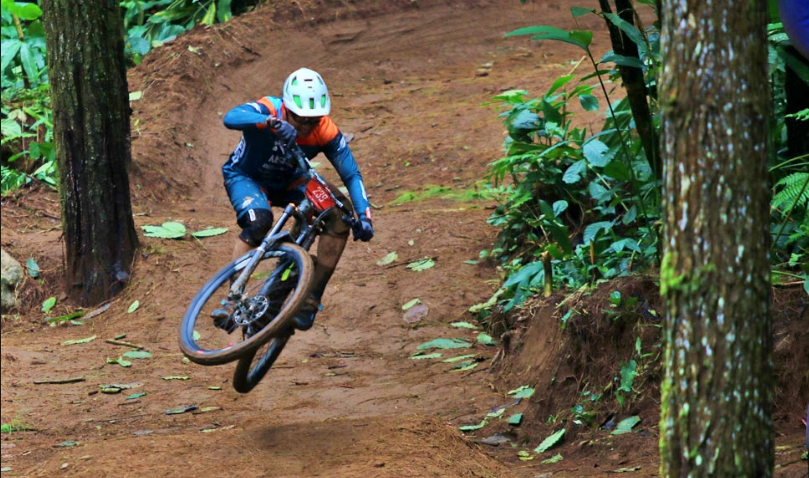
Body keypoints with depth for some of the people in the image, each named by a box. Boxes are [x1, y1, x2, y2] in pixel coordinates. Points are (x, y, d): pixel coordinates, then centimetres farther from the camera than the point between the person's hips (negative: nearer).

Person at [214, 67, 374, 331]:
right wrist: (272, 123, -70)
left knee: (339, 209, -21)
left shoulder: (326, 132, -23)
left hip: (288, 183, 4)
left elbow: (352, 175, -18)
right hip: (246, 178, -4)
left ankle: (313, 298, -15)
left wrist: (364, 216, -33)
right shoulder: (267, 110, -31)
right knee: (259, 220, -36)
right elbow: (231, 118, -52)